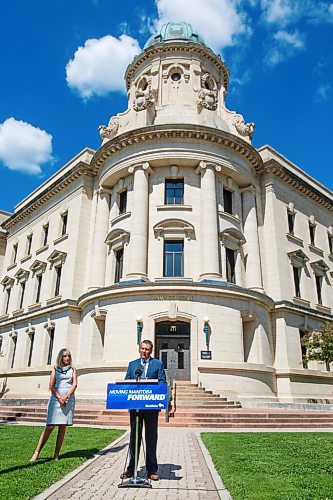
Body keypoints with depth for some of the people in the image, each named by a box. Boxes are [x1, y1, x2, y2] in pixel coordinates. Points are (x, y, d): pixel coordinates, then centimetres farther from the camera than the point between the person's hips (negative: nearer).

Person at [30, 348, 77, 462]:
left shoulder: (72, 369, 13)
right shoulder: (55, 369, 10)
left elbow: (75, 384, 2)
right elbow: (51, 386, 1)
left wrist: (66, 397, -12)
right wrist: (59, 398, -12)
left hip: (69, 398, 1)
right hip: (56, 398, -1)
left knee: (63, 427, 0)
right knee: (50, 426, -8)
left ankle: (56, 455, 4)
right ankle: (37, 452, -2)